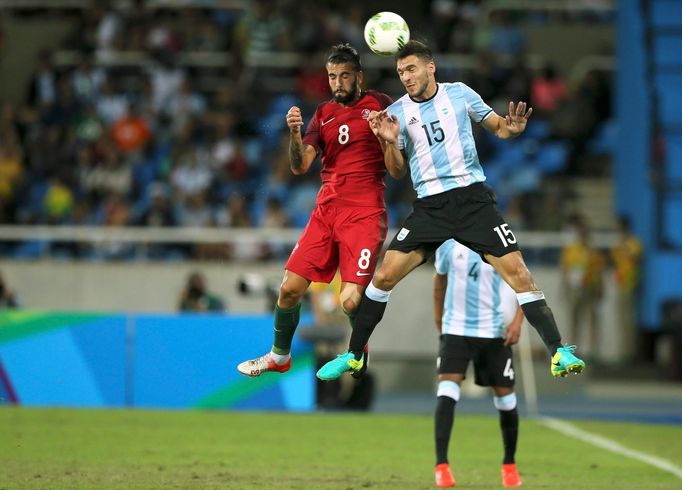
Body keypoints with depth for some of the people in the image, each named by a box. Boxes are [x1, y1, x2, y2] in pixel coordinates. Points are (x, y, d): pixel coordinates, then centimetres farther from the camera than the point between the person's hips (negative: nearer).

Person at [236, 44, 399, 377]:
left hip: (365, 212, -4)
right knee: (290, 288, 0)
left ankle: (359, 354, 14)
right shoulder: (323, 113, 14)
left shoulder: (379, 105, 1)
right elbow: (300, 166, 3)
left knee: (351, 300, -16)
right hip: (326, 210, 5)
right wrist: (294, 133, -15)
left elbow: (397, 171, -2)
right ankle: (279, 356, 24)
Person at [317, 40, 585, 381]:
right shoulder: (397, 112, 5)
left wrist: (512, 128, -12)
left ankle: (558, 353, -9)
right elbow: (398, 170, 8)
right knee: (384, 276, -7)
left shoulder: (459, 94, 4)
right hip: (429, 207, 1)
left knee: (517, 273, -13)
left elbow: (498, 128, 11)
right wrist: (389, 142, -12)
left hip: (473, 199, -1)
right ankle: (353, 356, 8)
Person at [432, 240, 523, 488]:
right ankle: (441, 465, -21)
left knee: (505, 396, 6)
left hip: (494, 331, 0)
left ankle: (509, 465, 29)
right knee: (447, 389, -19)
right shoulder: (449, 246, -1)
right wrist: (438, 319, 21)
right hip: (455, 328, 0)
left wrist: (517, 321, -15)